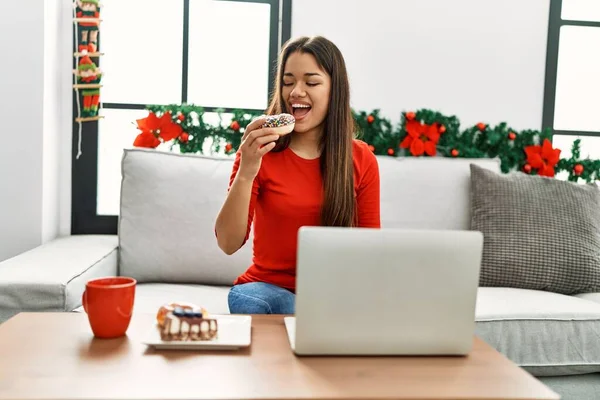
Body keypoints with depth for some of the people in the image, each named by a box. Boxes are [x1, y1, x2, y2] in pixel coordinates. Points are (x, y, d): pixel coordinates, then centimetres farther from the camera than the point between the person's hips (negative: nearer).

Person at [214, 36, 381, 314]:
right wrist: (245, 174, -26)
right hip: (266, 286, 0)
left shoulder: (361, 159, -1)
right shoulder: (259, 152, -5)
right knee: (245, 297, -33)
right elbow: (228, 244, -12)